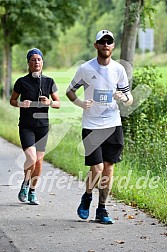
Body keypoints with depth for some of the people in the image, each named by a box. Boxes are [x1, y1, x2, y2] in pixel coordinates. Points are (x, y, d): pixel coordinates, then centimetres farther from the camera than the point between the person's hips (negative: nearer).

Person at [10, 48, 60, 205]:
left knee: (39, 162, 5)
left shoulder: (49, 82, 3)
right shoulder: (22, 82, -2)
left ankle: (32, 191, 24)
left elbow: (58, 104, 8)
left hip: (43, 125, 3)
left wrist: (49, 102, -14)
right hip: (26, 126, -3)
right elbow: (12, 100, 9)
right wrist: (20, 104, -13)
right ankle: (25, 184, 9)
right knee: (31, 158, -18)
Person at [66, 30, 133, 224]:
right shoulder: (85, 68, -4)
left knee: (108, 168, 3)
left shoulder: (118, 69, 3)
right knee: (97, 169, -9)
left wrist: (123, 98, -14)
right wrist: (81, 103, -12)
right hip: (91, 126, -3)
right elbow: (70, 91, 8)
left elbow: (129, 99, 10)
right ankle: (87, 197, 21)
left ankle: (102, 210, 15)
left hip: (113, 125, 3)